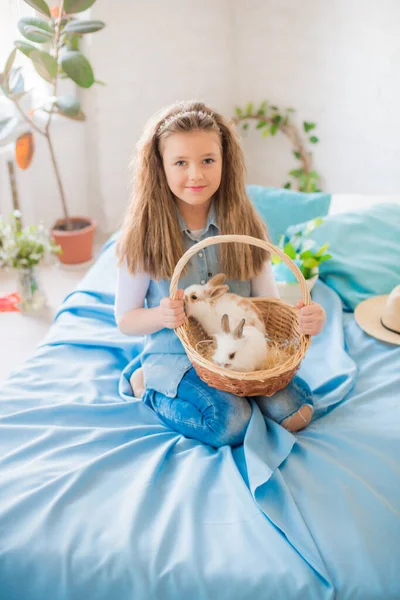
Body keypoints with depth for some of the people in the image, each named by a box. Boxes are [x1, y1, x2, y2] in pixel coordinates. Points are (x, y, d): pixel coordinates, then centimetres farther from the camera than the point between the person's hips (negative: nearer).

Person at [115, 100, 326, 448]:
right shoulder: (145, 235, -10)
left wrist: (304, 317, -26)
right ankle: (152, 391, 3)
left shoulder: (244, 226, -3)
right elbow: (125, 320, -4)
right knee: (231, 422, -26)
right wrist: (161, 316, -27)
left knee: (295, 412, -18)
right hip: (175, 358, -2)